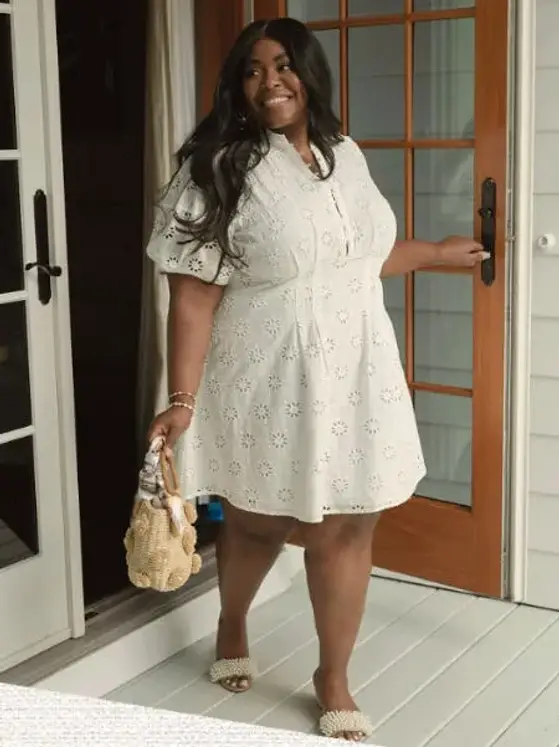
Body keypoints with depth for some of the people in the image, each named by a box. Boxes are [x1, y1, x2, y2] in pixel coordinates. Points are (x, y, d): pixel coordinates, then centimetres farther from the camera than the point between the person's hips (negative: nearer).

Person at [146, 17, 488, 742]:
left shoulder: (344, 154, 6)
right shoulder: (219, 171, -13)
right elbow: (193, 297, -16)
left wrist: (437, 252, 31)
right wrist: (182, 400, -21)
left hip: (352, 379, 5)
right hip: (269, 386, -4)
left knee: (346, 530, 8)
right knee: (258, 525, 15)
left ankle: (333, 681, 27)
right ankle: (231, 627, 47)